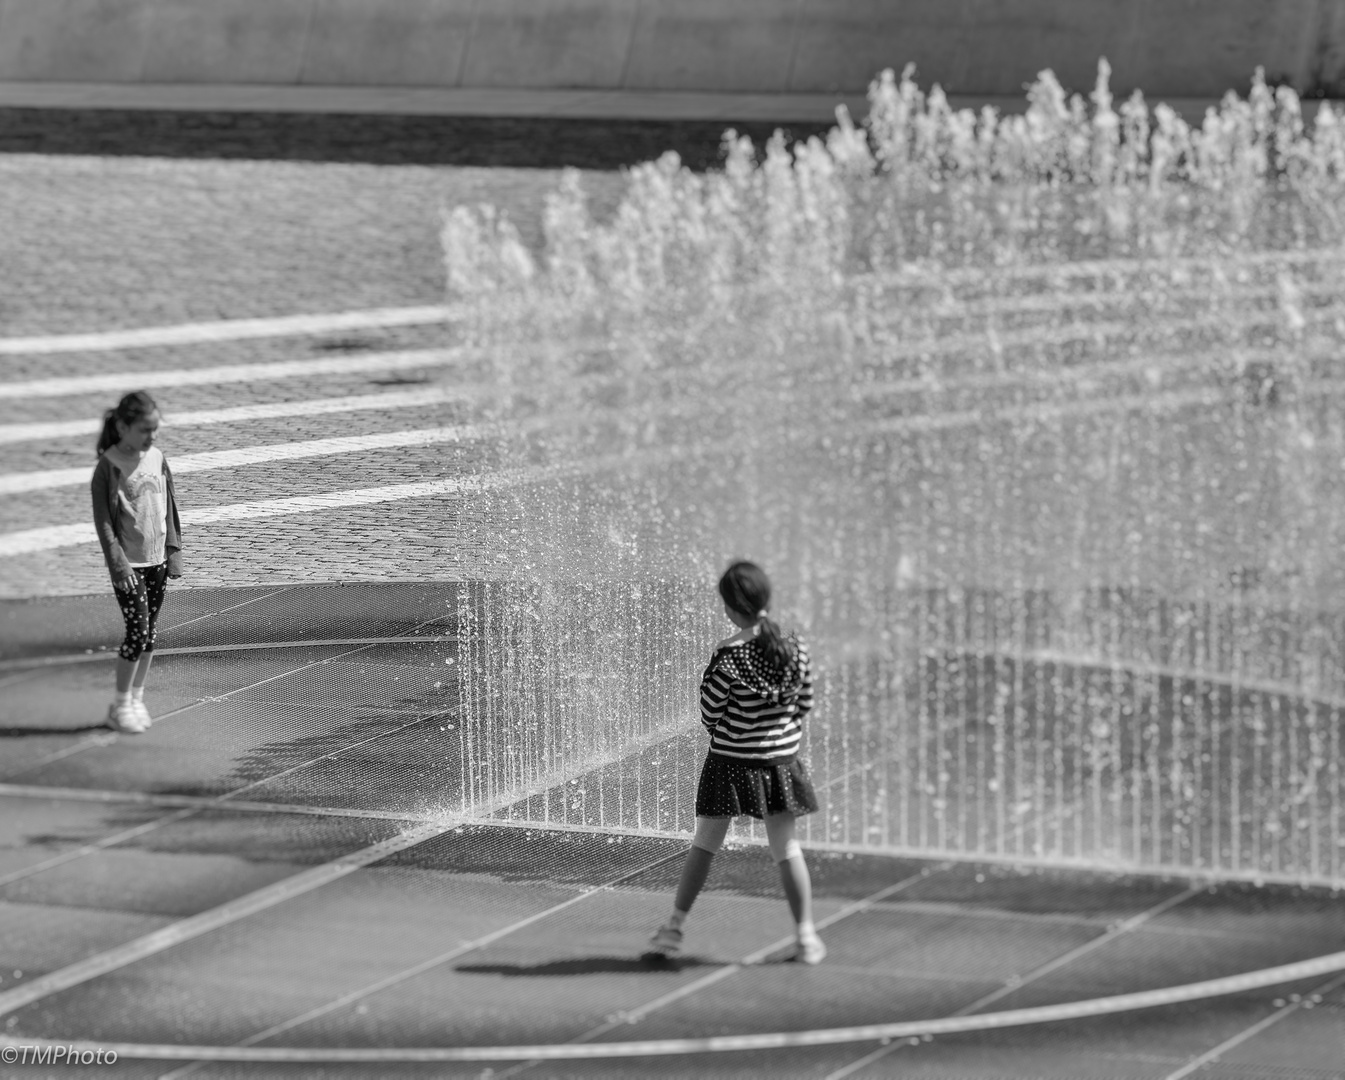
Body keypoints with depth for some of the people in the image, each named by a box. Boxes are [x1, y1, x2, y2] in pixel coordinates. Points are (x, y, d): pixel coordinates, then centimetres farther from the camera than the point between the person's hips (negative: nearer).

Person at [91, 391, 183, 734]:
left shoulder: (157, 458, 4)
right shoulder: (109, 465, -12)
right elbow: (103, 520, -12)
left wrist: (174, 551, 6)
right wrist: (118, 563, -18)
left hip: (157, 560, 5)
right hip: (129, 563, -5)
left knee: (150, 631, 9)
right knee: (137, 630, -9)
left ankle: (137, 698, 20)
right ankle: (120, 705, 3)